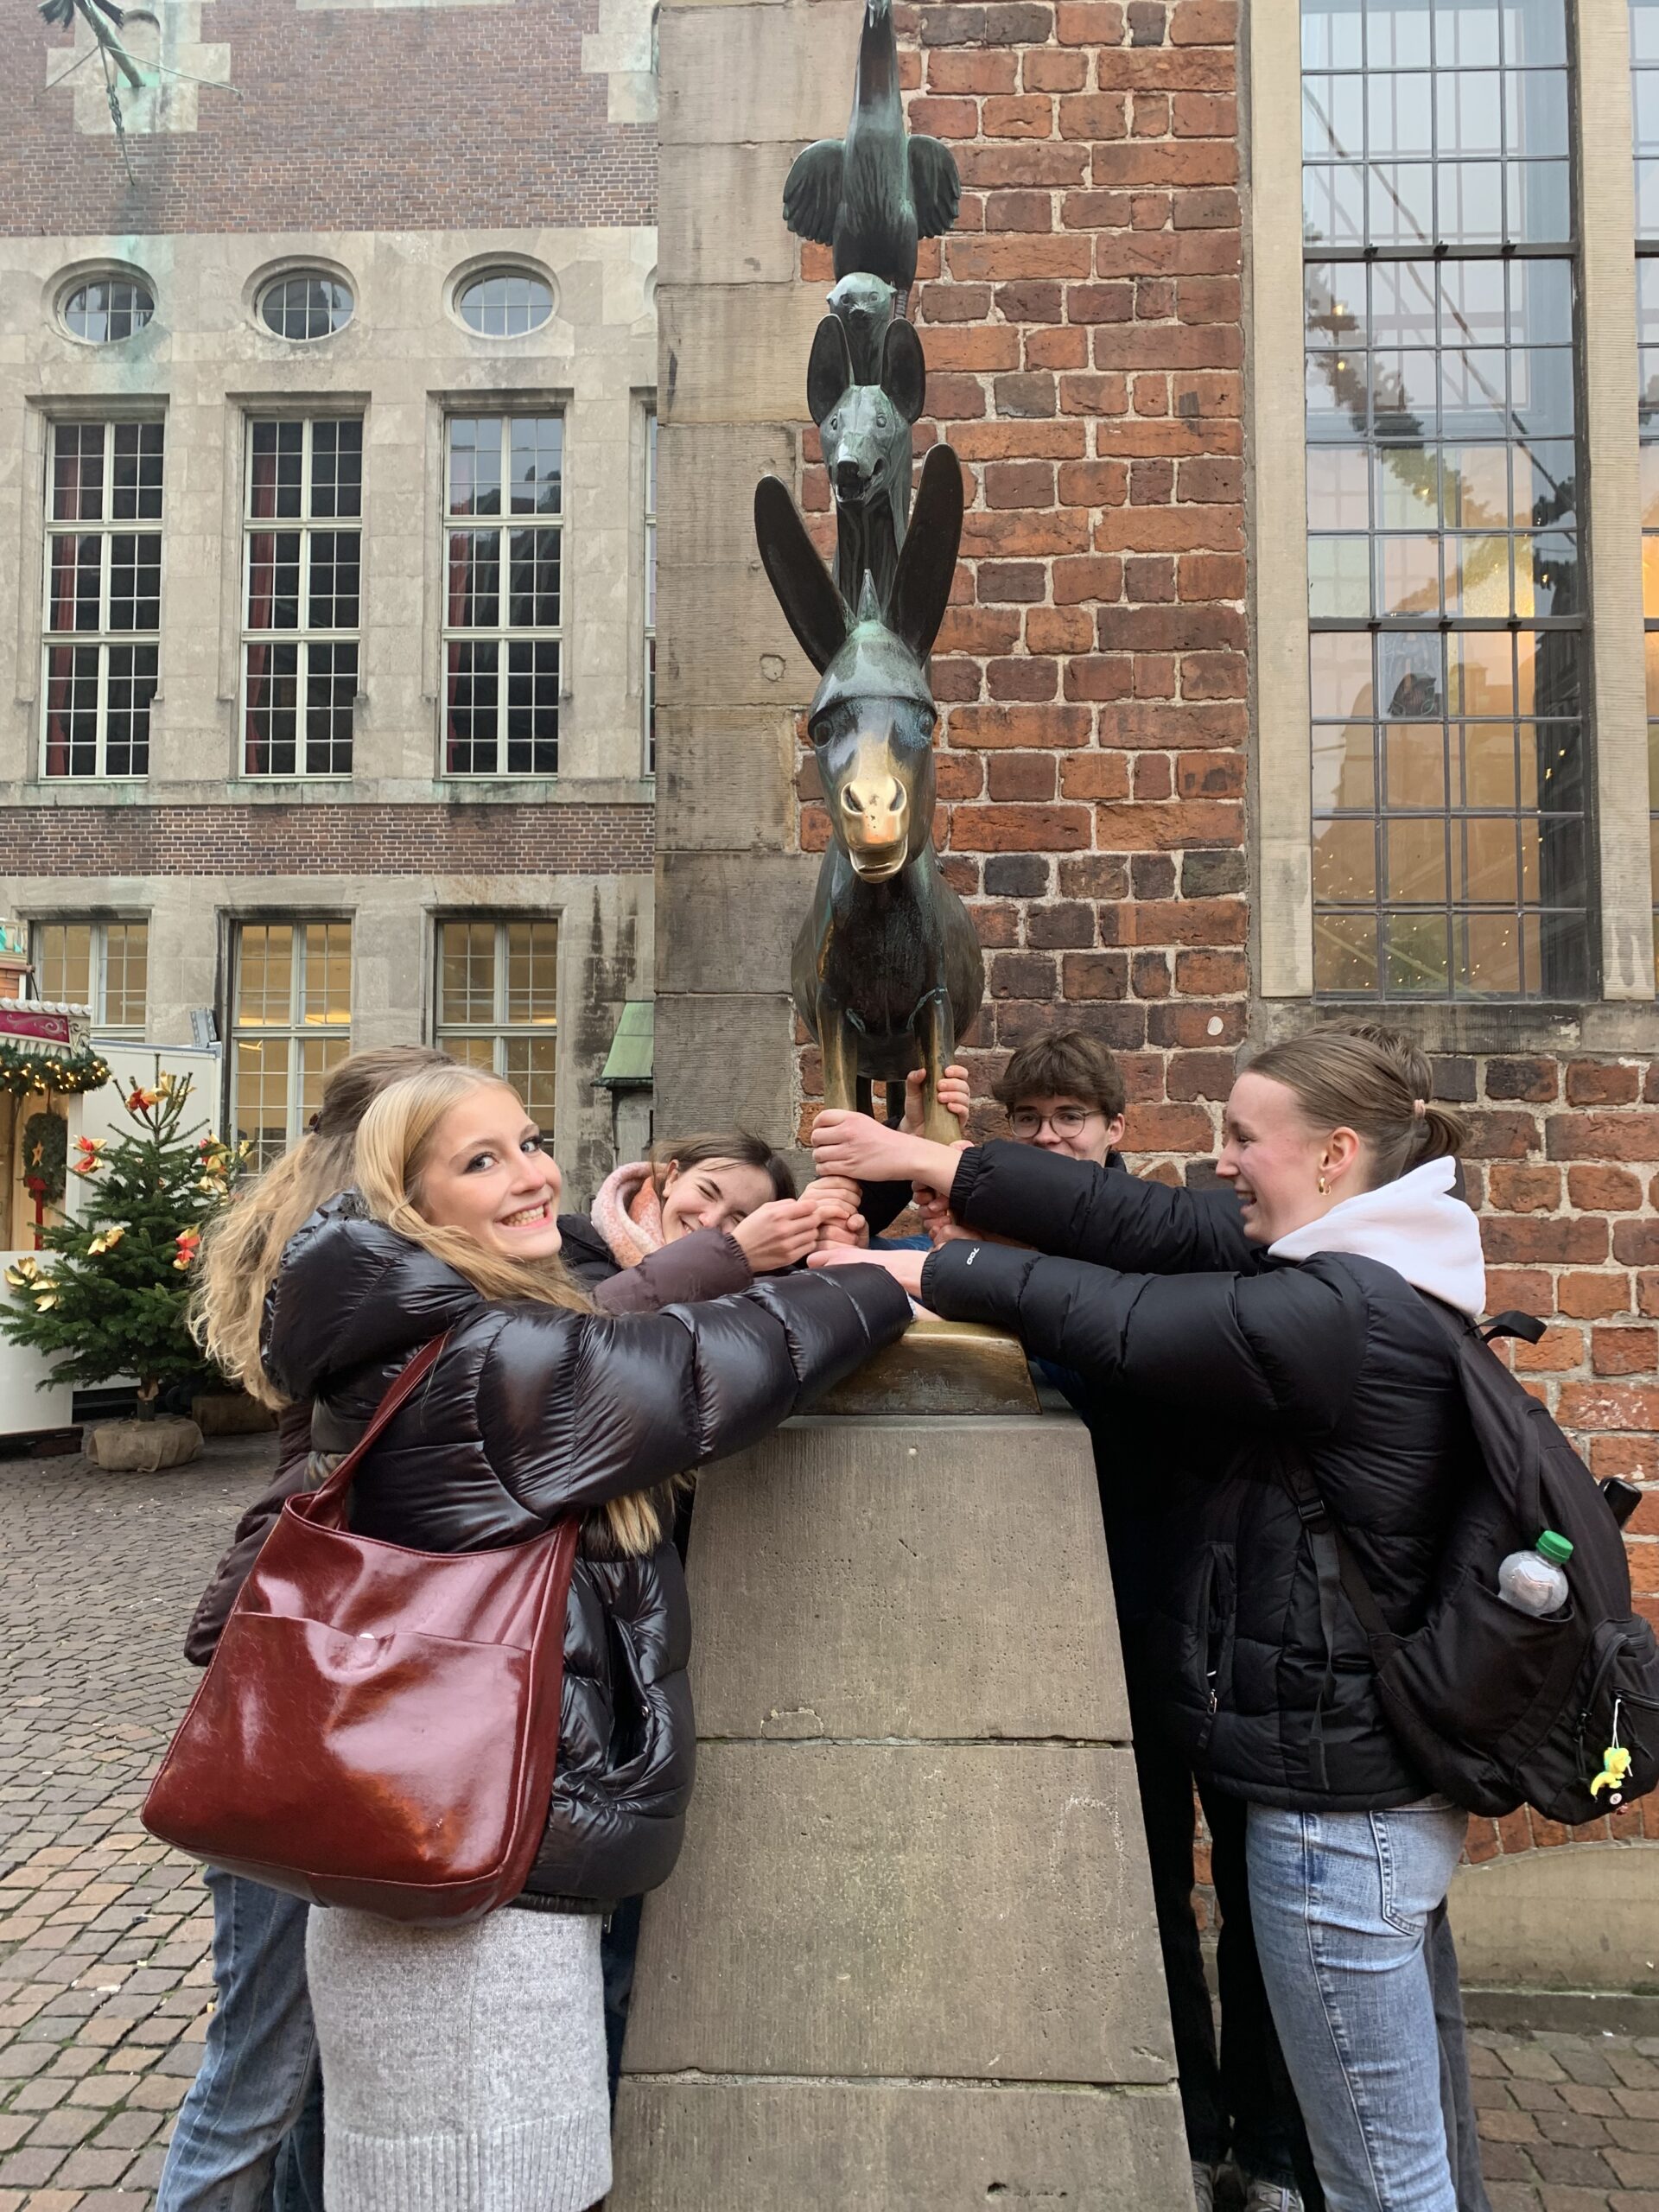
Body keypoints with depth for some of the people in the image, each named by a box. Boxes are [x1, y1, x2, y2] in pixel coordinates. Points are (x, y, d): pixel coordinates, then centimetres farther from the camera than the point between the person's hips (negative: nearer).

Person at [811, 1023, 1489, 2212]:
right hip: (1386, 1775, 10)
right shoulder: (1362, 1273, 6)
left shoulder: (1343, 1312, -23)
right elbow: (1151, 1225, 2)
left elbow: (1123, 1320, -20)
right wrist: (931, 1162, 1)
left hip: (1335, 1803, -10)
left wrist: (924, 1269, -7)